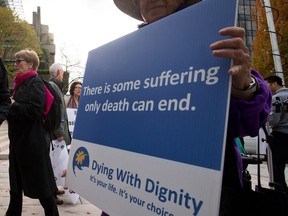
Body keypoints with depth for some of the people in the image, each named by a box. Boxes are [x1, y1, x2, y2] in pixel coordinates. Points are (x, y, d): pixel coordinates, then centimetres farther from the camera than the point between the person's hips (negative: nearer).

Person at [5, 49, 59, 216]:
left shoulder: (35, 83, -11)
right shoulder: (21, 83, 14)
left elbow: (35, 110, -23)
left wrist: (12, 106, -13)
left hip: (31, 142, -9)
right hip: (18, 140, 9)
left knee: (41, 183, 2)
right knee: (16, 182, 19)